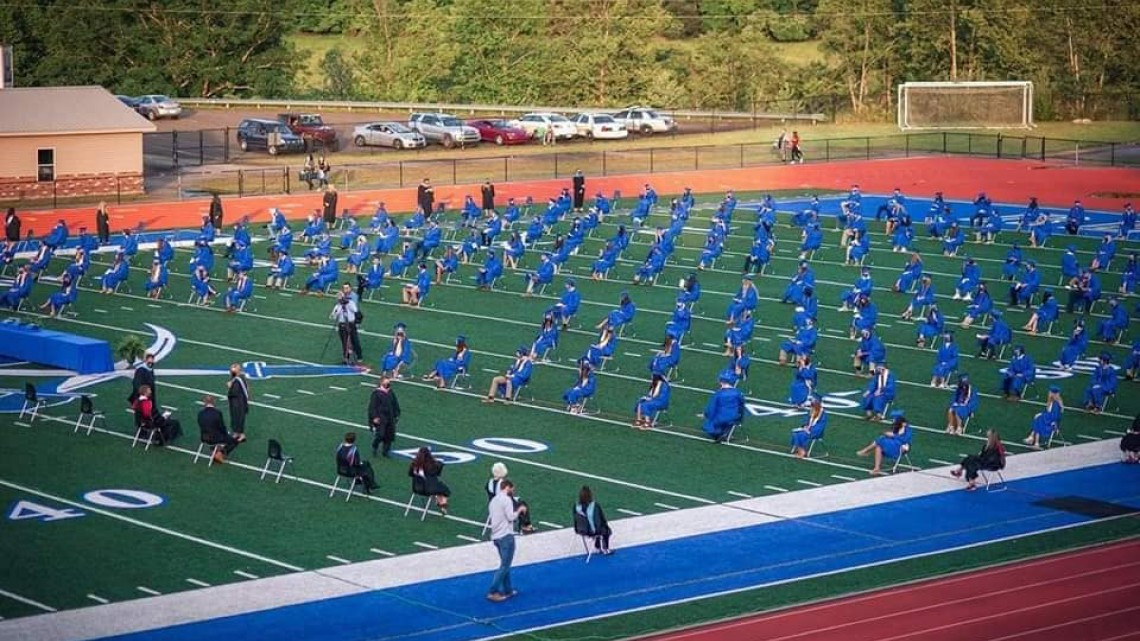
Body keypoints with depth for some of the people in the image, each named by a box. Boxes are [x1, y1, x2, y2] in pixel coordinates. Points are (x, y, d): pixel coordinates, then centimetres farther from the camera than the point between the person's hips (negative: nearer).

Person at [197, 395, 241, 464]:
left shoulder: (200, 414, -6)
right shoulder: (217, 413, -19)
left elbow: (201, 427, 5)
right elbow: (222, 427, -12)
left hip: (205, 439, 6)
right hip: (216, 439, -6)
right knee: (235, 440, 14)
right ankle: (221, 453, 6)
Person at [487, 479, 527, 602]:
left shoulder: (493, 500, 15)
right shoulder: (506, 499, -10)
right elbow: (511, 517, -15)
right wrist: (519, 510, 2)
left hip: (496, 536, 9)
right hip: (506, 536, -9)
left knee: (505, 564, 17)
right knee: (504, 566, -7)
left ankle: (507, 590, 20)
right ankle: (492, 592, -13)